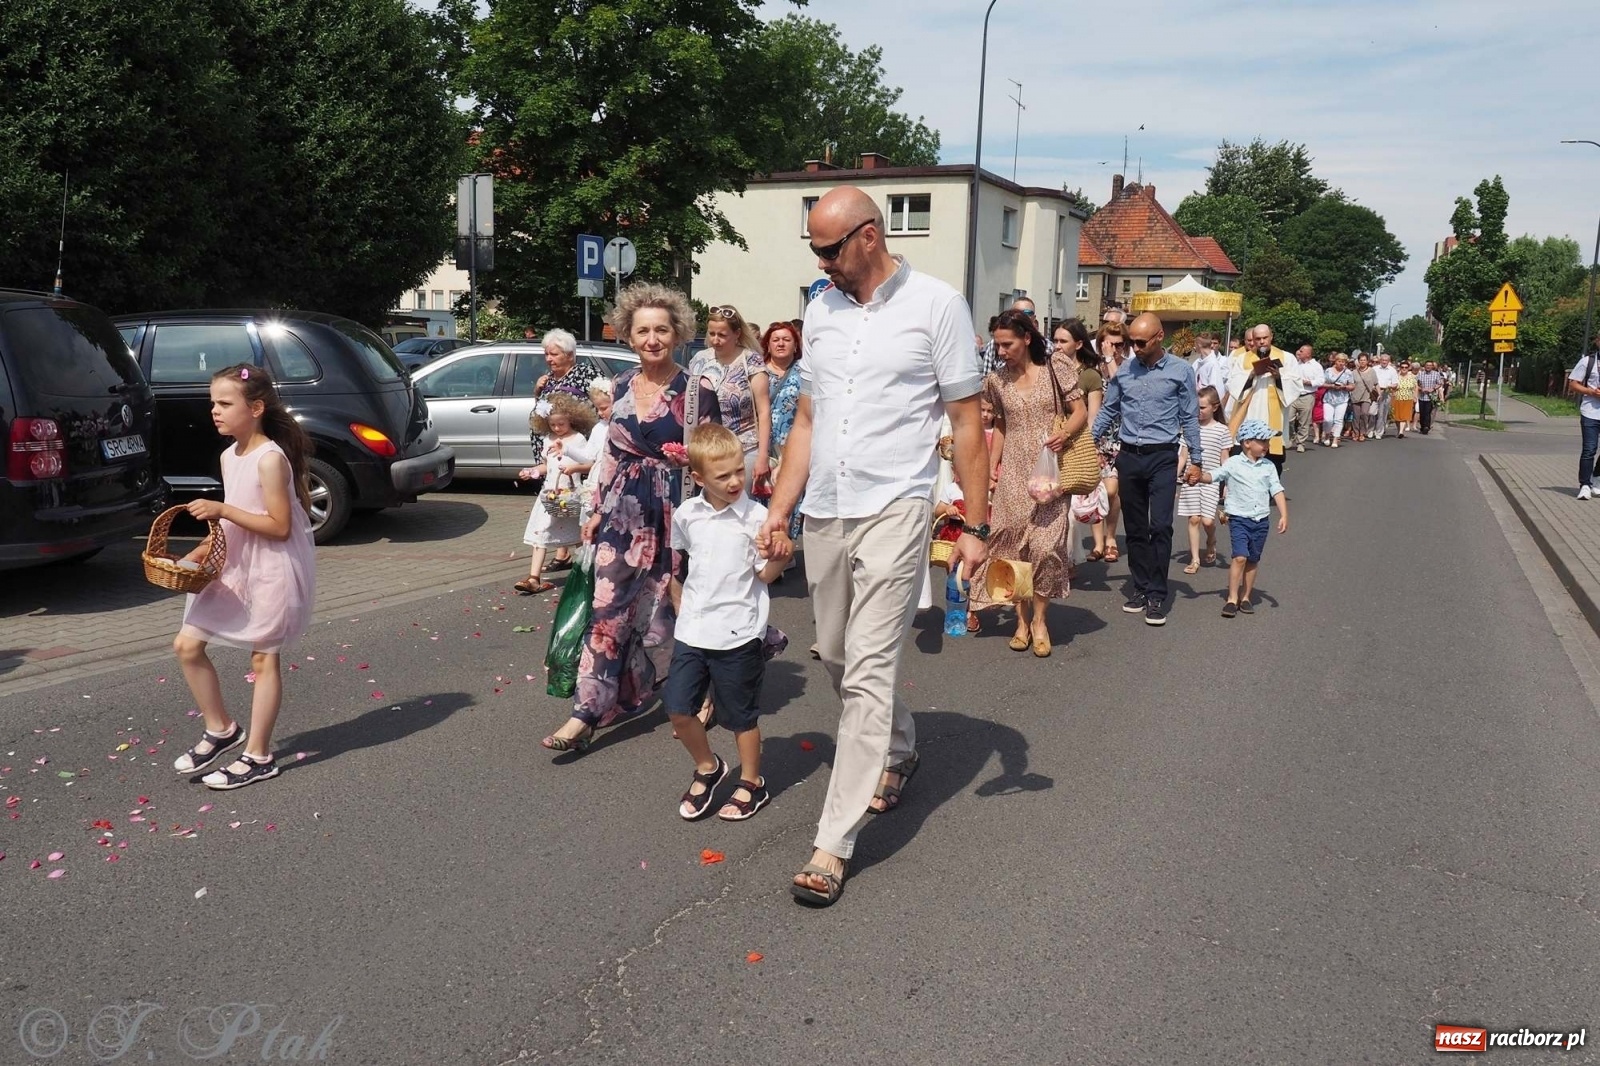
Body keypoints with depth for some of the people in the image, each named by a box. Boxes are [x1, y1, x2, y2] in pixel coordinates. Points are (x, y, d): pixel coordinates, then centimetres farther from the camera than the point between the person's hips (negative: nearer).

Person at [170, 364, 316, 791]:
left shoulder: (271, 459, -18)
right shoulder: (229, 456, 9)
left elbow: (279, 526, -21)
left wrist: (221, 509, -24)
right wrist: (205, 547, 4)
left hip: (273, 569, -8)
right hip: (234, 565, 9)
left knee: (264, 659, 2)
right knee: (187, 645, 7)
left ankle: (258, 757, 13)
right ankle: (220, 729, 24)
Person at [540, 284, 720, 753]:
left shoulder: (697, 392, -6)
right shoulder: (623, 384, 8)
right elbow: (611, 451, 15)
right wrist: (597, 509, 14)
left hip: (673, 516, -4)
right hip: (623, 513, 4)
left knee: (672, 606, 7)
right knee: (608, 608, 1)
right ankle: (587, 714, 5)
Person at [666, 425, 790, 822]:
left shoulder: (756, 516, -10)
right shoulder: (686, 514, 1)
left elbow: (766, 574, -7)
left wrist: (778, 558, -27)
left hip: (738, 634, -4)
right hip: (692, 631, 4)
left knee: (740, 716, 8)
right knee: (678, 707, 5)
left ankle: (751, 783, 27)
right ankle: (707, 767, 29)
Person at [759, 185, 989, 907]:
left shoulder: (935, 304, -3)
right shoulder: (820, 310, 11)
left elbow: (966, 421, -2)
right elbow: (806, 419, 15)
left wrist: (975, 526, -5)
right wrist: (779, 509, 7)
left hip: (893, 509, -6)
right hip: (824, 511, 6)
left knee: (869, 672, -9)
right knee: (836, 656, 16)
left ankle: (834, 843, -3)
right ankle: (898, 751, 44)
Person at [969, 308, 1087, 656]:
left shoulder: (1056, 368, -2)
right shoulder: (997, 380, 8)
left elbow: (1080, 412, 0)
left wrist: (1065, 433, -20)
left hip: (1050, 472, -3)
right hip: (1013, 473, 3)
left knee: (1045, 545, -11)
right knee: (1013, 544, 0)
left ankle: (1040, 619, 6)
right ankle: (1022, 620, 13)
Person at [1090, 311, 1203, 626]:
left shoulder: (1180, 371, -2)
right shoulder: (1124, 371, 6)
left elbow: (1190, 417, 2)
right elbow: (1107, 411, 14)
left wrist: (1195, 459, 1)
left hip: (1162, 458, -3)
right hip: (1128, 457, 4)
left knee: (1160, 526, -9)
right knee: (1135, 528, 10)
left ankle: (1157, 595, -2)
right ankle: (1141, 587, 20)